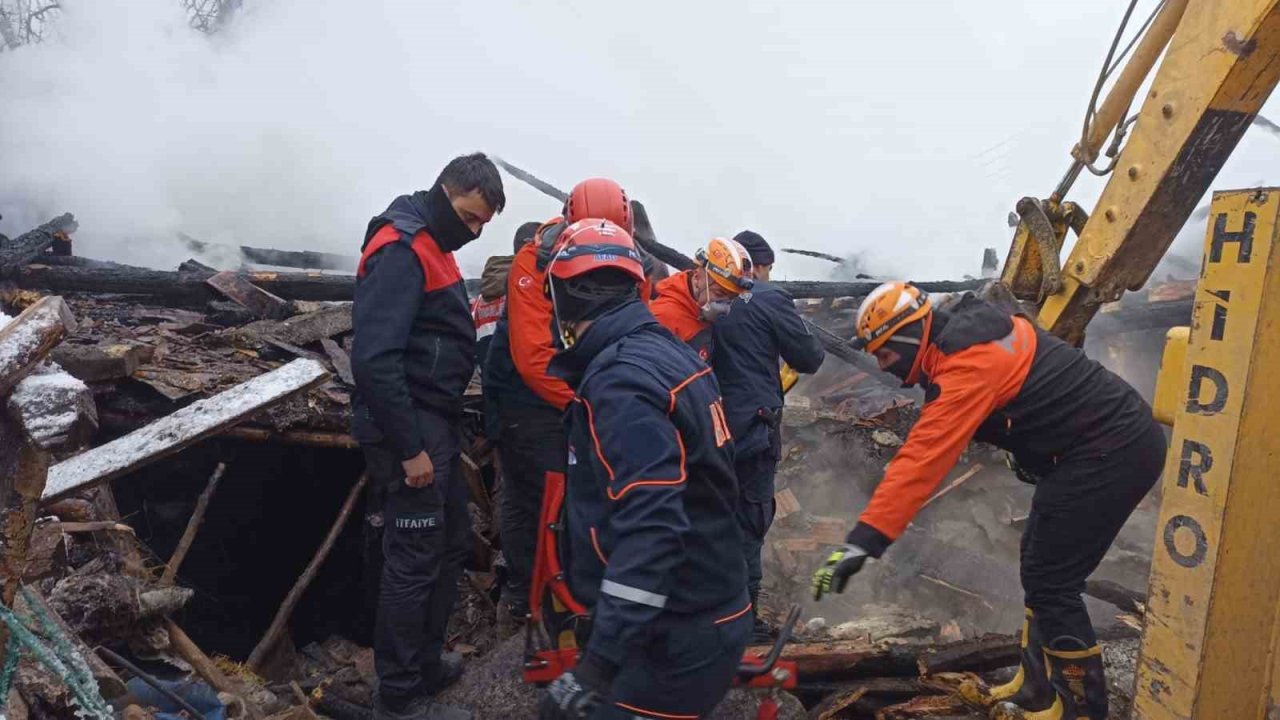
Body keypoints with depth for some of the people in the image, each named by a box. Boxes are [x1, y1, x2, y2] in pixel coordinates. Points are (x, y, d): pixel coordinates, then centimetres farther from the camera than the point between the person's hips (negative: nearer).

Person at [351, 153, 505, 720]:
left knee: (453, 541, 18)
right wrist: (409, 448, -21)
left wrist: (441, 429, 17)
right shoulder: (400, 249, -17)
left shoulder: (429, 245, 14)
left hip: (434, 423, 10)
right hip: (411, 430, -10)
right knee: (414, 562, 0)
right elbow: (374, 359, -25)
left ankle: (424, 661, 33)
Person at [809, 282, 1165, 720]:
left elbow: (923, 457, -34)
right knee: (1041, 570, 16)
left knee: (1049, 583, -5)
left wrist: (863, 541, -35)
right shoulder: (966, 333, 4)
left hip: (1112, 452, -10)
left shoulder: (968, 361, -26)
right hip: (1117, 438, 11)